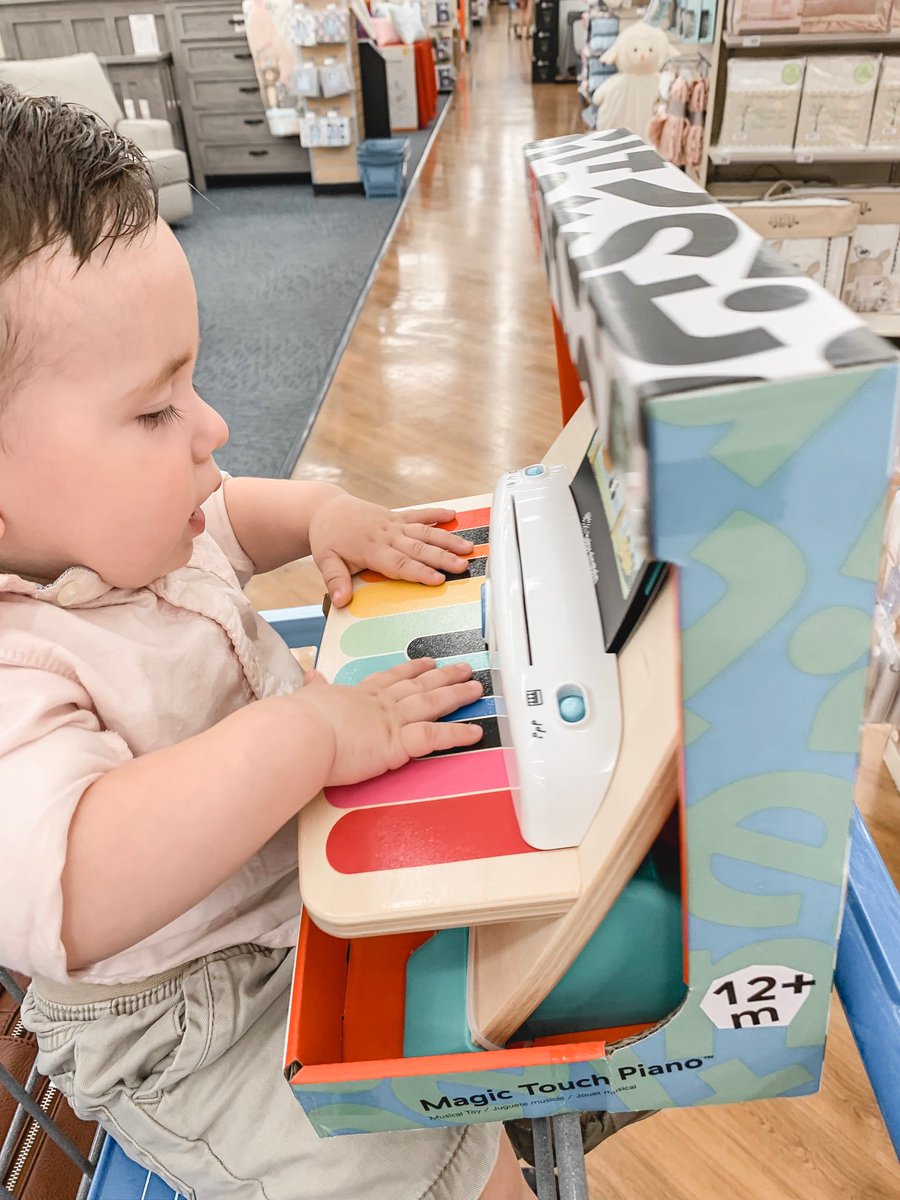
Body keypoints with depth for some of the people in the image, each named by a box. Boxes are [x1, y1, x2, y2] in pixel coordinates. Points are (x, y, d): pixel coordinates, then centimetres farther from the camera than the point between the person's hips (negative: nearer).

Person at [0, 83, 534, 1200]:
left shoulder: (116, 523, -5)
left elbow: (221, 515, 16)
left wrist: (324, 511, -3)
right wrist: (311, 730, -46)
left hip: (317, 854, 8)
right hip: (197, 1036, -7)